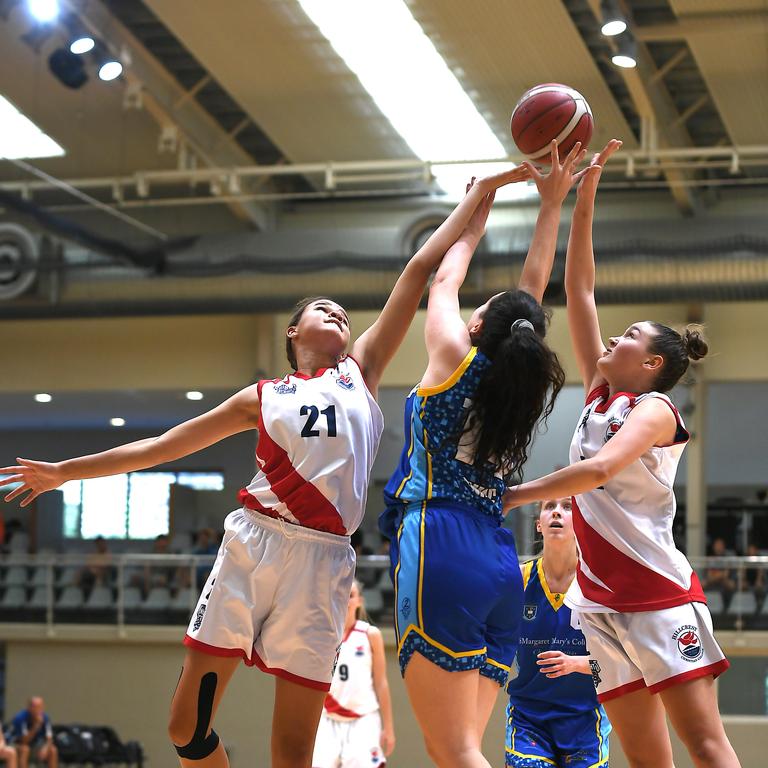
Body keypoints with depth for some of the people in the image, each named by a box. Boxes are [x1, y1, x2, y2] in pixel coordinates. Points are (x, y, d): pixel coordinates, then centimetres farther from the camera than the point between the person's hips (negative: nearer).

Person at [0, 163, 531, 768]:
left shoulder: (361, 372, 17)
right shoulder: (264, 397, 18)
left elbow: (422, 270, 15)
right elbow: (163, 446, 24)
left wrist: (480, 195, 18)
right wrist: (66, 473, 26)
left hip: (320, 560, -1)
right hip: (251, 543, 1)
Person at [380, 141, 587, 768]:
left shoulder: (458, 363, 2)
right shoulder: (527, 388, 15)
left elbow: (444, 282, 19)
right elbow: (533, 292, 26)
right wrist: (552, 203, 33)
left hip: (442, 553, -6)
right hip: (499, 564, 7)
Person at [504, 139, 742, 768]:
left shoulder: (655, 408, -4)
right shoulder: (600, 395, 16)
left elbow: (602, 467, -23)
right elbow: (579, 291, 13)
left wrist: (518, 495, -19)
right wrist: (583, 201, 10)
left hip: (660, 594, -7)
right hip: (601, 600, 7)